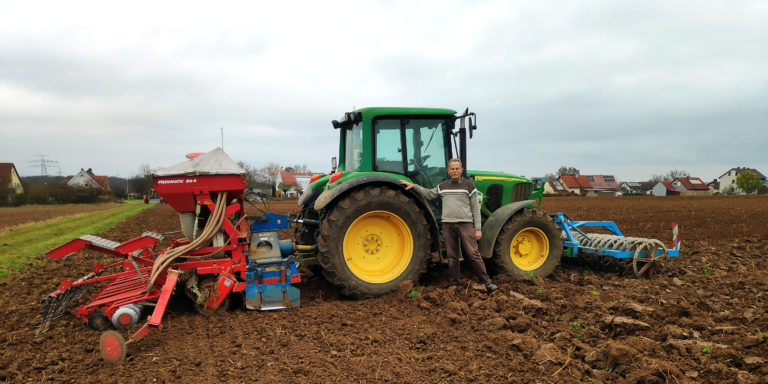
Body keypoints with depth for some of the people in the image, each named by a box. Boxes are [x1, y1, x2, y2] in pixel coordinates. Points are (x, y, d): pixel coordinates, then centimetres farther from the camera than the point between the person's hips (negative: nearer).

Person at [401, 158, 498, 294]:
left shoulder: (469, 185, 1)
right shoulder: (443, 186, 12)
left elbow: (475, 208, 1)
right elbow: (429, 194, 26)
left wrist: (478, 229, -4)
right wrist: (413, 186, 17)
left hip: (465, 224, -3)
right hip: (448, 225, 4)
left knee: (473, 254, -9)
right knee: (452, 257, 7)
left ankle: (487, 282, -4)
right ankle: (455, 284, 16)